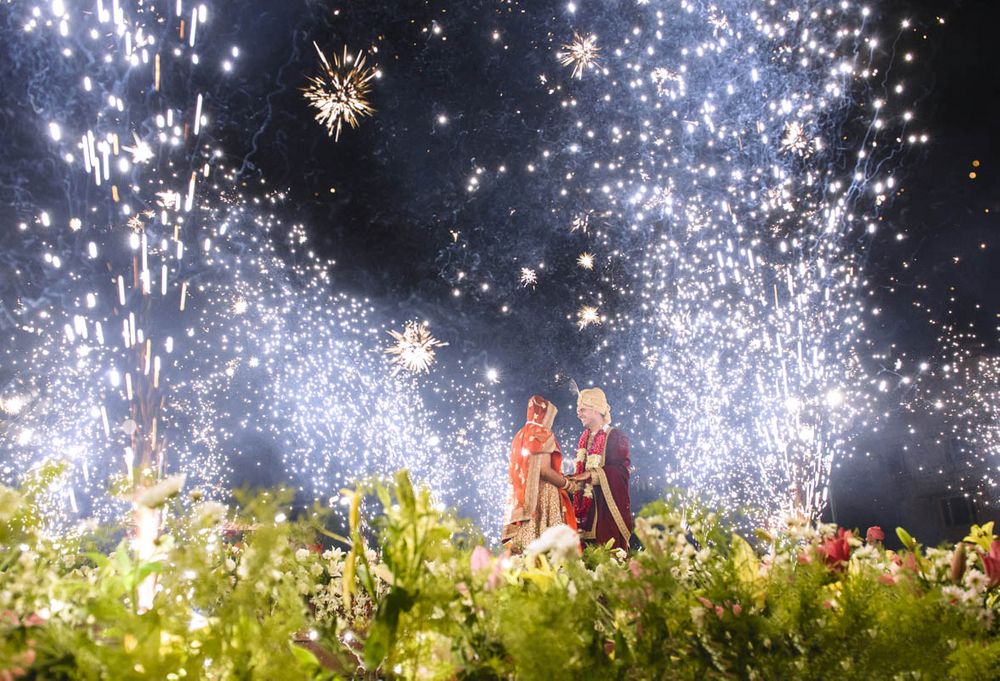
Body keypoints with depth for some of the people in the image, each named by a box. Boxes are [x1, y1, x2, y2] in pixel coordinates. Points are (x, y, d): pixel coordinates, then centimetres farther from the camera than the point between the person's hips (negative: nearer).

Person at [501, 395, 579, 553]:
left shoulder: (520, 436, 18)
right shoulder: (543, 434, -6)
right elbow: (544, 470, -16)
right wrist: (569, 485, -3)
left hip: (521, 499, 8)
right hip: (543, 497, -8)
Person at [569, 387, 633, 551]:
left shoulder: (616, 436, -5)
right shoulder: (585, 439, 17)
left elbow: (620, 470, -15)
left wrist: (591, 474, -19)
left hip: (608, 506, -6)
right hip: (586, 506, 6)